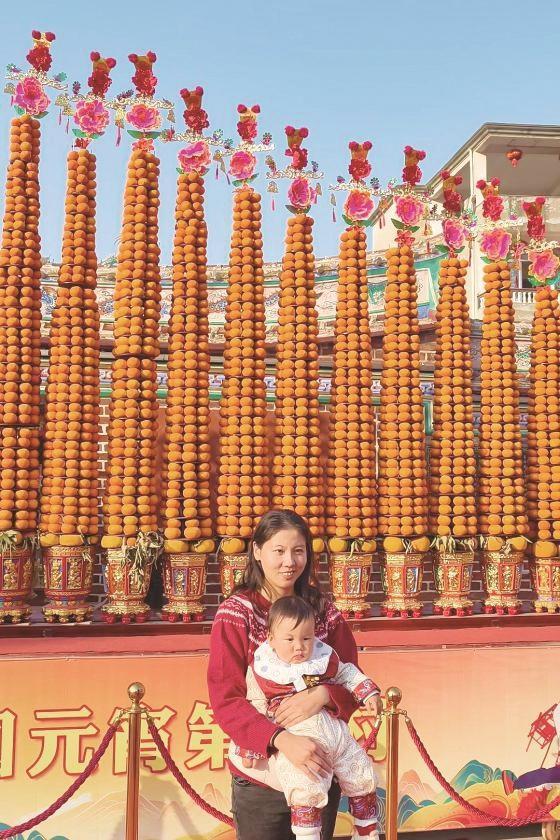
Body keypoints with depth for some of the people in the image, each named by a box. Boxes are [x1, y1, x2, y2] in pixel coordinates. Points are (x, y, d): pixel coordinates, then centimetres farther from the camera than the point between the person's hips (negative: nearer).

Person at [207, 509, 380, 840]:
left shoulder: (324, 611, 0)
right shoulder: (236, 614, -10)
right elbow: (225, 700, -15)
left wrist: (321, 695, -21)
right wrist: (282, 739, -29)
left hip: (320, 768, 3)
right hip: (260, 775, -3)